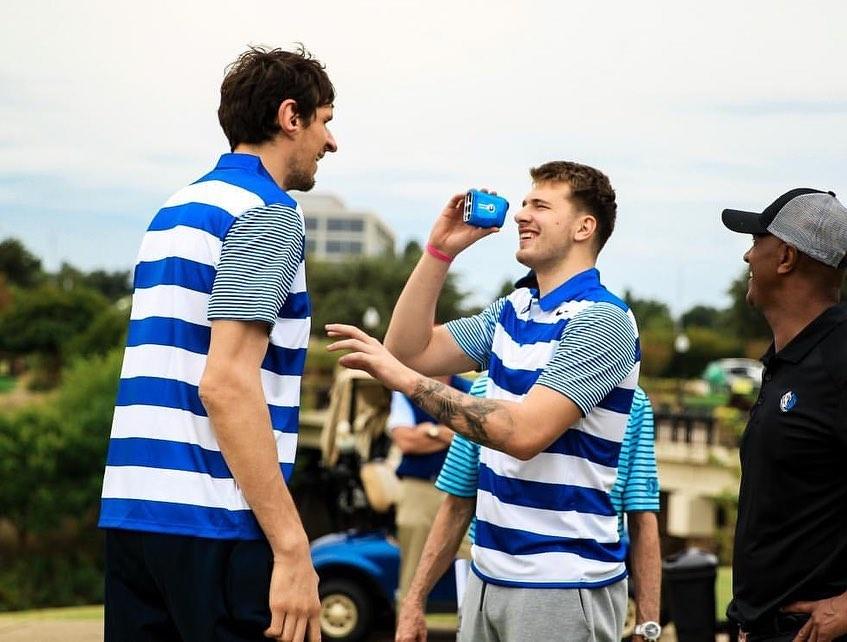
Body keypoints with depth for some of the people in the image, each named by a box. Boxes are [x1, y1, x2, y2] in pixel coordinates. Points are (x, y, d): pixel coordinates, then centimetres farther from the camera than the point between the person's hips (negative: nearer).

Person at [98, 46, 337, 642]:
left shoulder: (175, 209, 18)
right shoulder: (269, 213, -8)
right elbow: (227, 382, -18)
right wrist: (292, 548, -20)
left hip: (132, 509, 8)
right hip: (212, 523, -8)